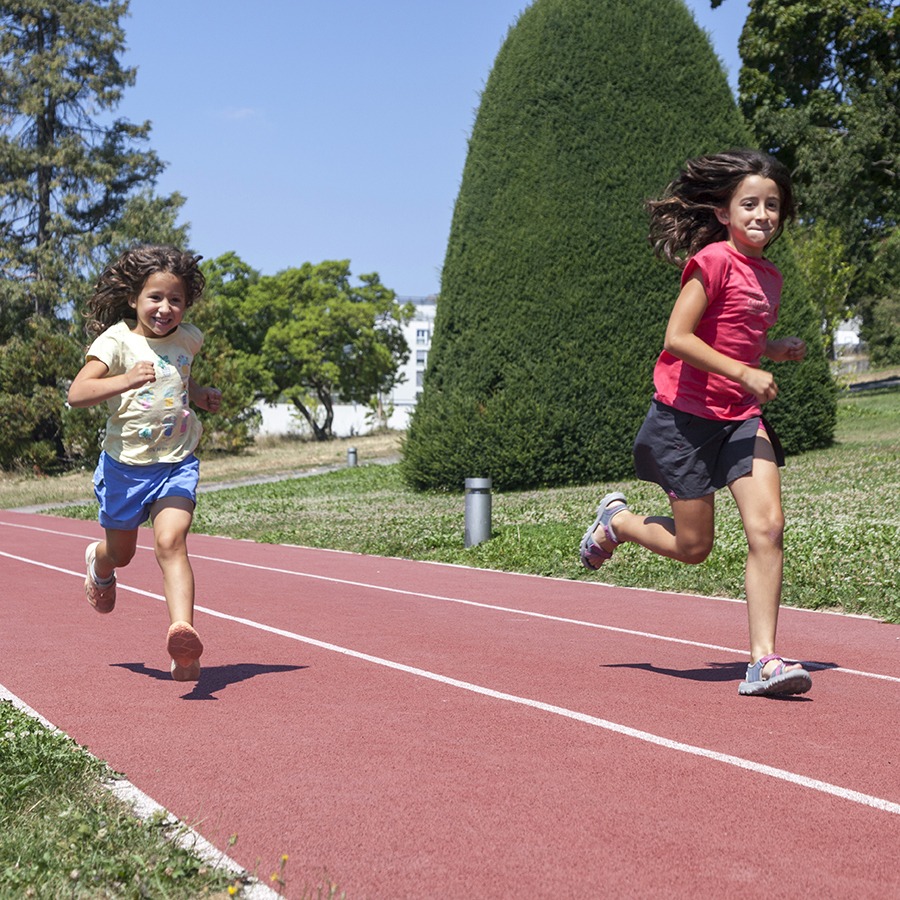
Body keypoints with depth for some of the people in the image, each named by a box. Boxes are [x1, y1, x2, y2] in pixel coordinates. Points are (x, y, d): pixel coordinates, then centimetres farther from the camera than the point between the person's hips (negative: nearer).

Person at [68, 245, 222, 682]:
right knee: (121, 552, 19)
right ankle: (98, 564, 57)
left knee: (170, 542, -20)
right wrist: (125, 381, -42)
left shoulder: (187, 339, 3)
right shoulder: (117, 341, -13)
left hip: (177, 463, 1)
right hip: (126, 465, -1)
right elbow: (77, 393, -27)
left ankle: (182, 632, -32)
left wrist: (200, 395, 8)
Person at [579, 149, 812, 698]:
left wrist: (777, 350, 7)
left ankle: (764, 661, -9)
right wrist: (745, 374, -21)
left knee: (769, 527, -12)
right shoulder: (713, 260, -12)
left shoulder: (769, 277, 12)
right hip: (687, 414, -6)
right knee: (693, 547, 3)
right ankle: (616, 520, 34)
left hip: (742, 417, 6)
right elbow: (678, 337, -18)